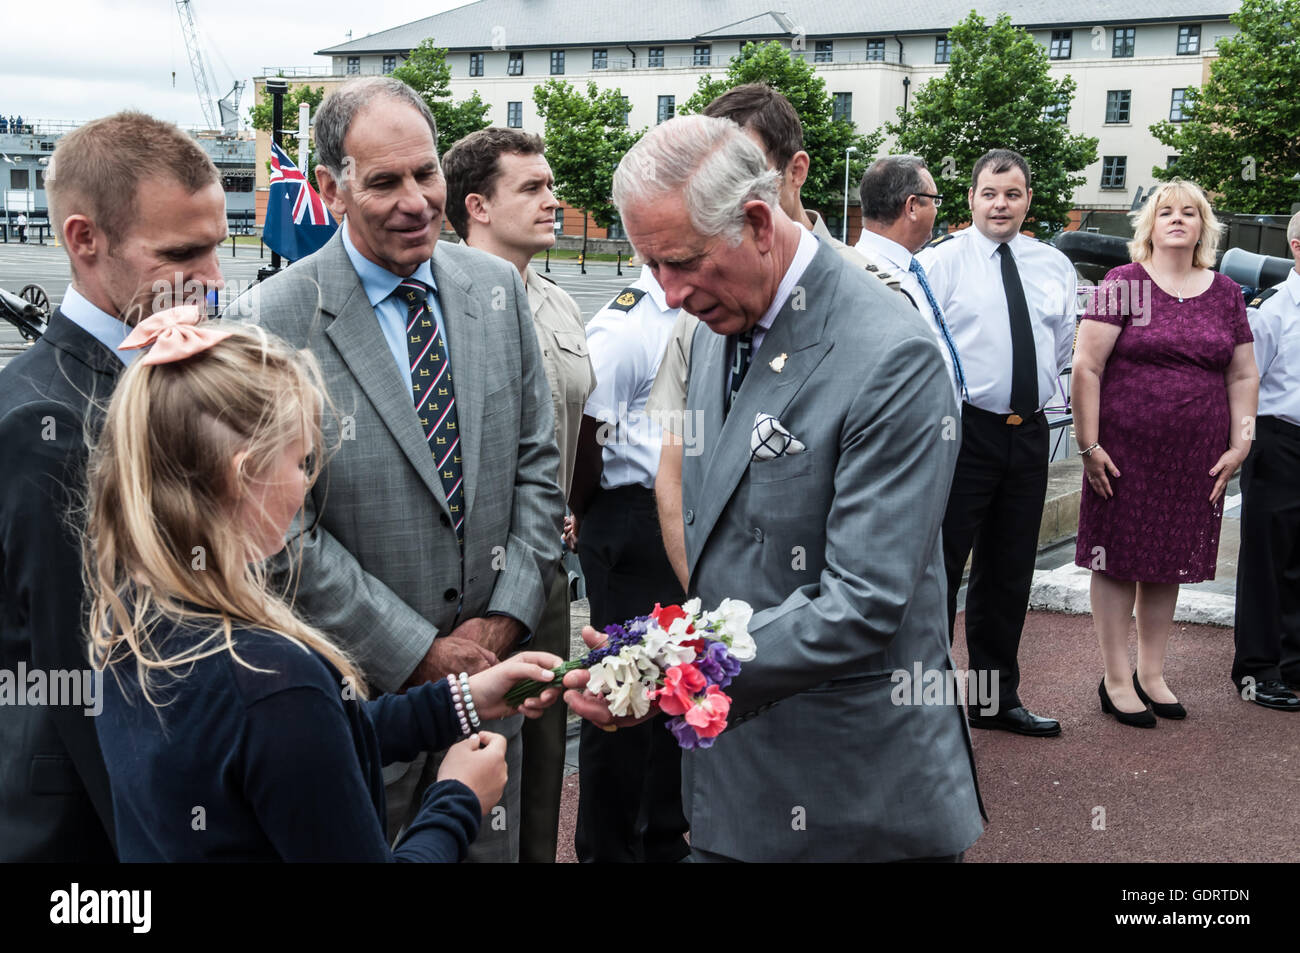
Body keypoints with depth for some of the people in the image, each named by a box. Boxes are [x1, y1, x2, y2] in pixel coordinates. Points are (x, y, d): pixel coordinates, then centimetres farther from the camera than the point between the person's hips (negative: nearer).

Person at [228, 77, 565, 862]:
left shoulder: (497, 289, 1)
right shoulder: (276, 320, -13)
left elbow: (537, 464, 4)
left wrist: (507, 617, -4)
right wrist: (418, 652, -14)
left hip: (489, 659, 4)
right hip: (357, 684, -4)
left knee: (491, 843, 19)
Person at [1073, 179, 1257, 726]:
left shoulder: (1225, 292, 10)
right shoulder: (1124, 283, -3)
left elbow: (1243, 376, 14)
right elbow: (1087, 367, -7)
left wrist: (1239, 445, 5)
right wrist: (1089, 445, -10)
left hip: (1197, 457, 4)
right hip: (1125, 450, -4)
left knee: (1170, 562, 11)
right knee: (1118, 559, 2)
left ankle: (1151, 673, 25)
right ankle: (1116, 680, 14)